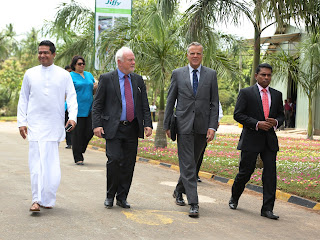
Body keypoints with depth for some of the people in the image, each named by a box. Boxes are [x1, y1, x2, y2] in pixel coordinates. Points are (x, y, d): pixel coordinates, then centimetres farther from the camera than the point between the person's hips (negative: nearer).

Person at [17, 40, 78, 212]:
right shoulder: (30, 74, 9)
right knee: (36, 162, -8)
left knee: (51, 164, 0)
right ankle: (37, 200, -6)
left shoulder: (64, 75, 6)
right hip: (35, 124, 0)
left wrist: (72, 117, -14)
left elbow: (71, 97, 2)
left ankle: (47, 199, 11)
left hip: (54, 125, 0)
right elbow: (23, 99, 12)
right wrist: (21, 122, 4)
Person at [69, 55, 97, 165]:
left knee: (90, 130, -2)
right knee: (78, 132, -3)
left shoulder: (89, 75, 17)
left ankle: (80, 151, 22)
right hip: (77, 109, -5)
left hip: (90, 108, 5)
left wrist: (95, 87, 1)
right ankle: (78, 158, 5)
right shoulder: (70, 76, 0)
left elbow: (94, 90, 23)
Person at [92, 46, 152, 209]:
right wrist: (97, 125, -10)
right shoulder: (106, 79, 1)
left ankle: (122, 197, 16)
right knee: (114, 160, -14)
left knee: (128, 164, 4)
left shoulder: (138, 80, 13)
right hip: (113, 129, -4)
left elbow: (145, 105, 13)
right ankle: (110, 196, 4)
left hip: (132, 129, 4)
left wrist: (147, 124, 0)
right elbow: (97, 104, 0)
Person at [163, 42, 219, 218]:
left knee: (192, 162, 13)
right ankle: (193, 203, -6)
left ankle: (179, 191, 34)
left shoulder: (211, 74, 6)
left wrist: (212, 126, -4)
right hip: (184, 125, -2)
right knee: (188, 165, -6)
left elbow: (214, 103, 4)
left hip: (202, 126, 2)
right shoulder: (178, 74, 5)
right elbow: (170, 101, 8)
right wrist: (167, 125, 5)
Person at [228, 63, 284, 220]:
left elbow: (281, 115, 18)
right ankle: (234, 198, 29)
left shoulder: (277, 95, 13)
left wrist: (276, 122, -6)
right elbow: (238, 114, -6)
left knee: (270, 173, -3)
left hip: (270, 140, 4)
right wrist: (257, 124, -16)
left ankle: (267, 208, 0)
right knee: (245, 172, 4)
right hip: (251, 140, -4)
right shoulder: (246, 93, 0)